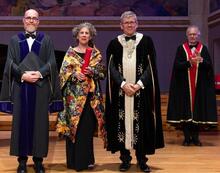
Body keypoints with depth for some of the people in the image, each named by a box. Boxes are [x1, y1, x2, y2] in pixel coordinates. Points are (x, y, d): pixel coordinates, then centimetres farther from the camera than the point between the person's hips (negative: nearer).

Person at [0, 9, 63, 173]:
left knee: (40, 122, 1)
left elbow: (52, 62, 1)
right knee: (21, 121, 2)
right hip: (20, 87, 1)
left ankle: (38, 159, 10)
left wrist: (39, 73, -16)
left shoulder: (46, 40, 9)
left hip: (40, 87, 0)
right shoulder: (15, 40, 10)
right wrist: (23, 74, -15)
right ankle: (22, 159, 10)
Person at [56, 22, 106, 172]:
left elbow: (103, 73, 8)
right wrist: (75, 74, -15)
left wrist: (92, 72, -11)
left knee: (88, 127, 0)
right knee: (74, 125, -1)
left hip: (90, 95, 1)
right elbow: (64, 72, 2)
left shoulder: (96, 54, 9)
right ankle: (74, 160, 7)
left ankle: (86, 159, 11)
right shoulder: (70, 52, 6)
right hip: (74, 95, -1)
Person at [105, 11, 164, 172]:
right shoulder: (114, 43, 7)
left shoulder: (146, 41, 5)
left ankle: (142, 159, 9)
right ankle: (125, 158, 10)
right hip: (120, 91, 1)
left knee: (141, 123, 0)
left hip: (141, 90, -1)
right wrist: (123, 84, -15)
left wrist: (139, 84, -14)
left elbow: (151, 67, -1)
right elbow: (111, 68, 0)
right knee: (122, 123, 0)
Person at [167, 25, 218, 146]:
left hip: (200, 85, 1)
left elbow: (209, 65, -2)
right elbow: (177, 65, -6)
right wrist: (189, 62, -22)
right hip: (185, 85, -1)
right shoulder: (181, 48, 3)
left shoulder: (203, 48, 7)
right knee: (185, 110, -1)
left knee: (198, 109, 2)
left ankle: (195, 137, 11)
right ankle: (187, 137, 7)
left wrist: (201, 60, -21)